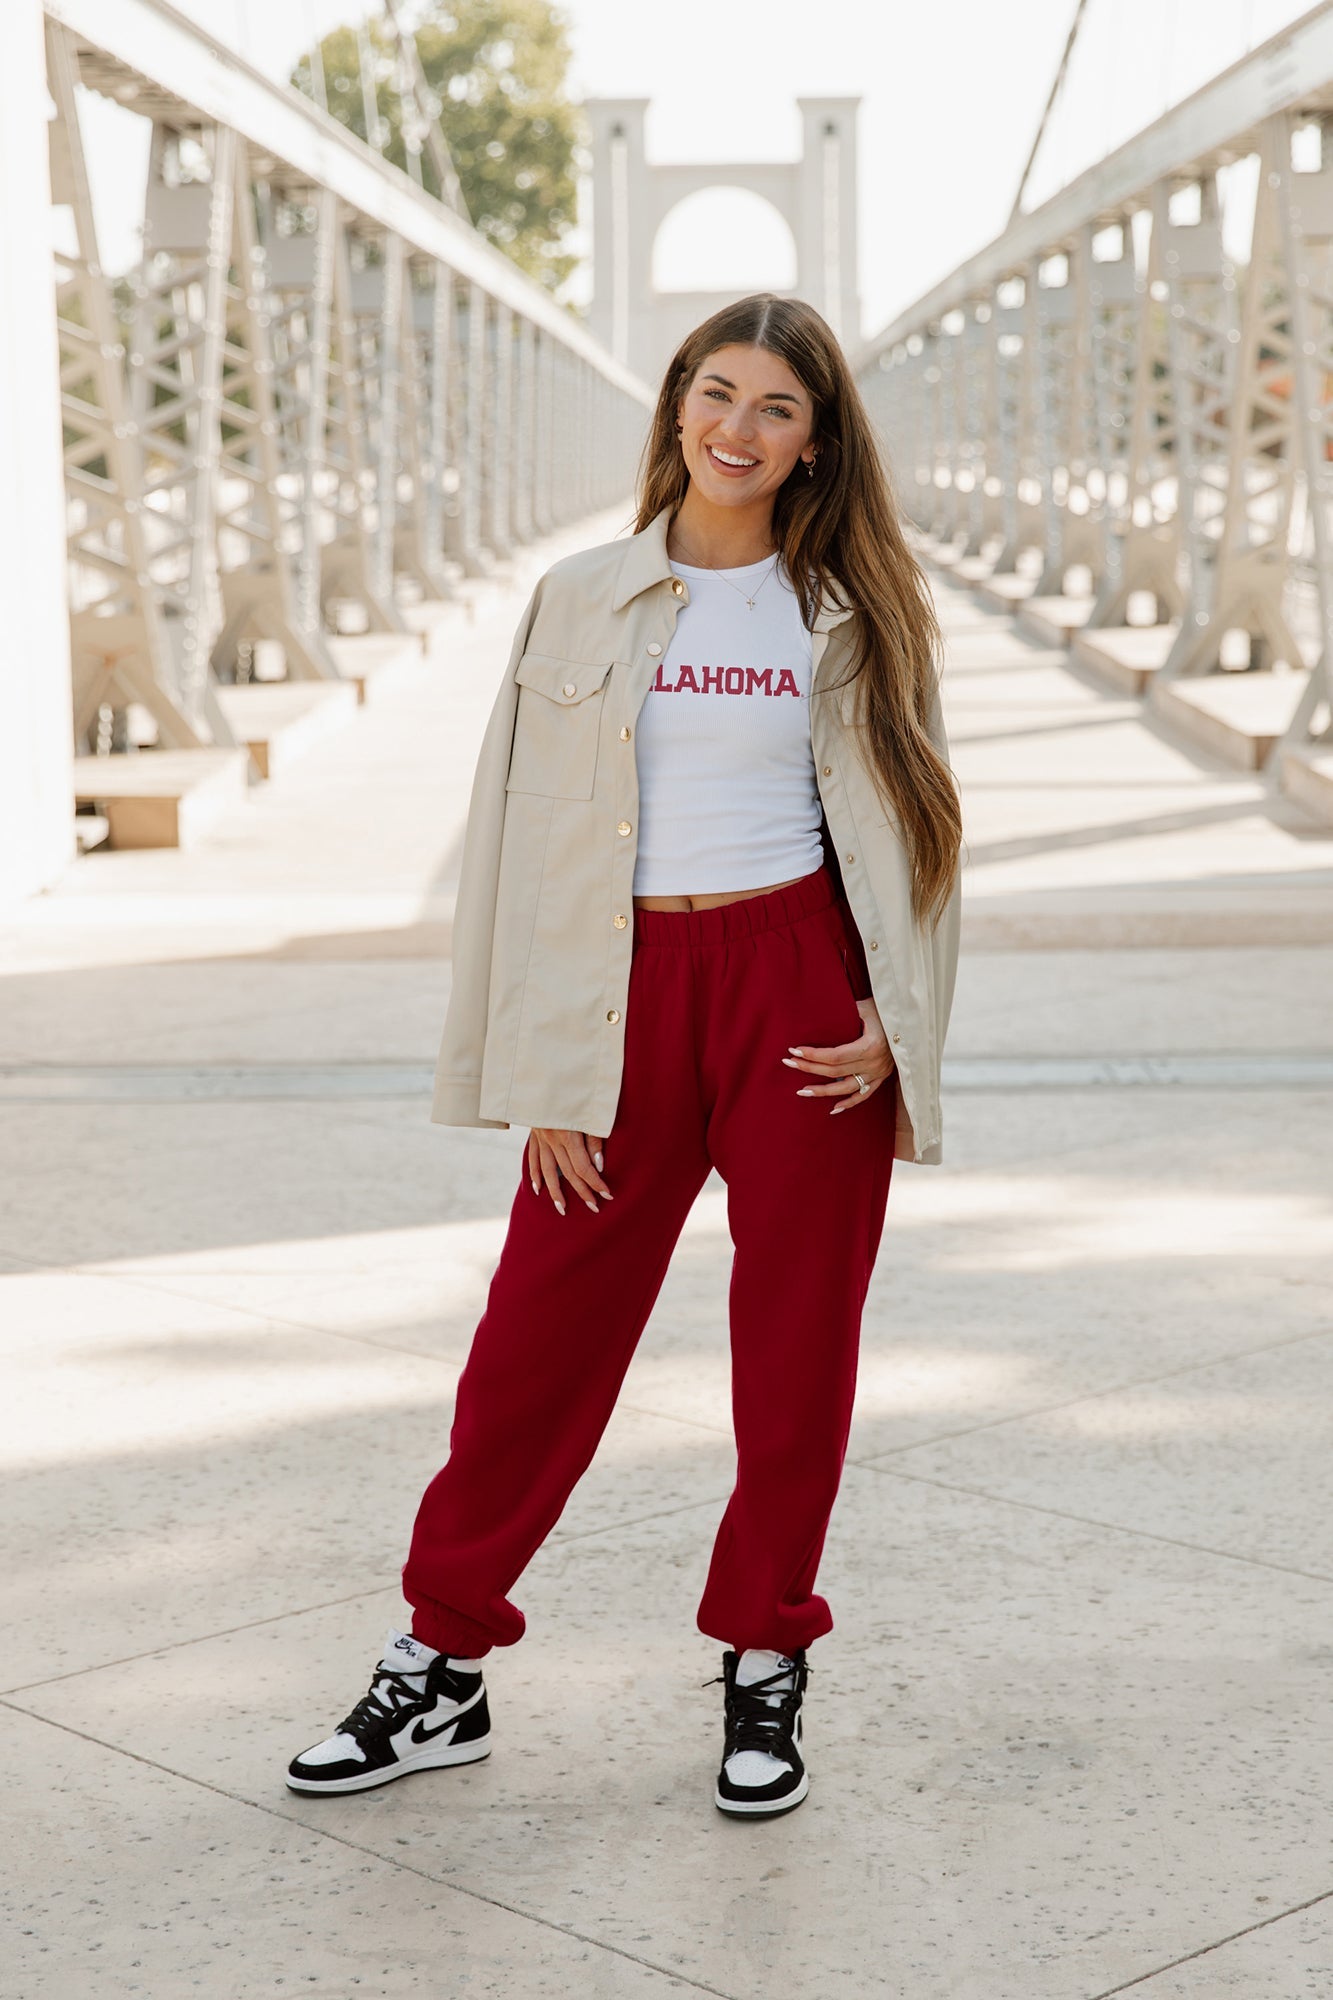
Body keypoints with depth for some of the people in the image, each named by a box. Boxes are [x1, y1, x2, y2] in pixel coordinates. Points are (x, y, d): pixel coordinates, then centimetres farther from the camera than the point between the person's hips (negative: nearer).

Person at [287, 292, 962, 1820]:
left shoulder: (852, 615, 6)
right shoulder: (582, 600, 5)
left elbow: (901, 829, 9)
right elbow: (530, 832, 4)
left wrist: (894, 1023, -4)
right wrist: (545, 1076, -1)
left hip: (801, 985, 0)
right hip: (631, 987, 0)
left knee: (797, 1338, 5)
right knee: (540, 1331, 2)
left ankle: (762, 1668, 20)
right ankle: (442, 1666, 15)